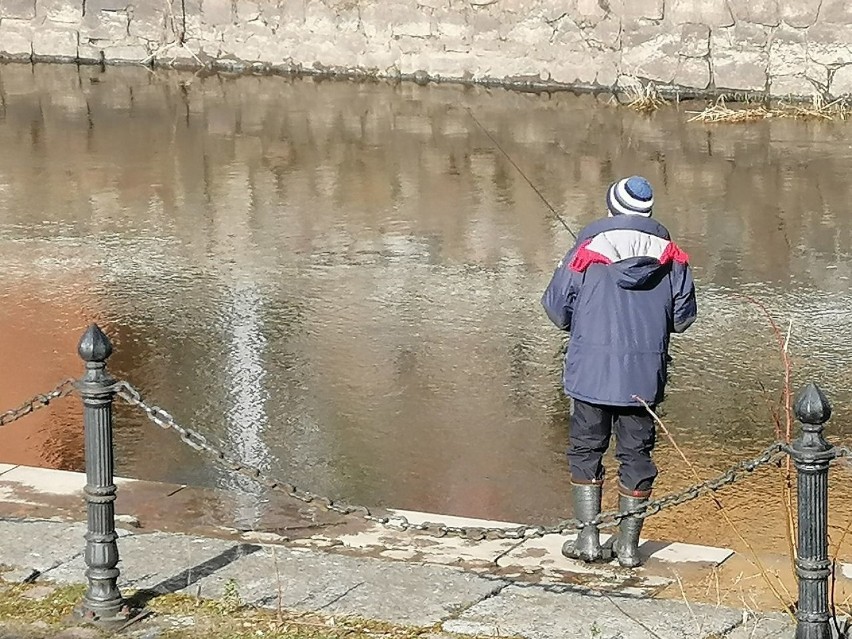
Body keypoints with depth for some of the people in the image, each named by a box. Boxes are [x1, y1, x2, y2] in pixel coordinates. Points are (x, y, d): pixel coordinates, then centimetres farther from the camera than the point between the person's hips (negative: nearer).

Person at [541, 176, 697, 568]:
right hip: (645, 376, 2)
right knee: (636, 454, 9)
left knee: (586, 450, 10)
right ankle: (628, 546, 12)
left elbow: (557, 307, 0)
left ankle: (588, 539, 9)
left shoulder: (587, 253, -5)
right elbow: (683, 317, 6)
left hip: (592, 372, -2)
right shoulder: (671, 258, 1)